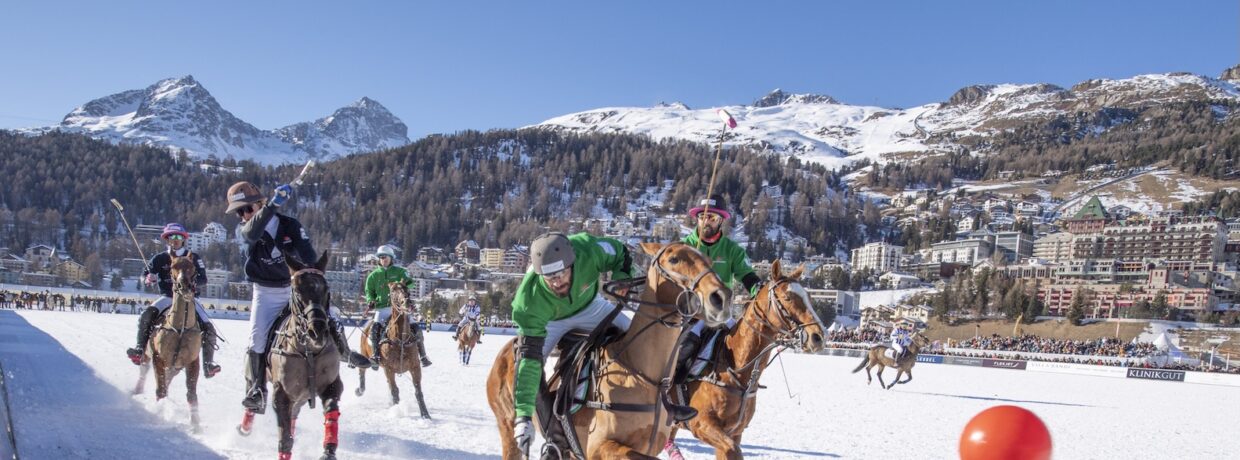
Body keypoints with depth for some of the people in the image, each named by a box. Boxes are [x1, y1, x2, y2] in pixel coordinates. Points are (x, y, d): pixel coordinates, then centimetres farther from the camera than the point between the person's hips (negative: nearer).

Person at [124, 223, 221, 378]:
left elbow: (203, 279, -4)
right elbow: (145, 275, 9)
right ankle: (140, 349, -19)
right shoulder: (160, 259, 4)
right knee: (146, 316, -28)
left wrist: (192, 282, -25)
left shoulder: (193, 258, 1)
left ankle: (208, 364, -9)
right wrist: (149, 278, -15)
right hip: (168, 297, 1)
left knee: (208, 328, -17)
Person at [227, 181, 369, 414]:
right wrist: (272, 204, -50)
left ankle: (343, 352, 25)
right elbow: (253, 233, -35)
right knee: (257, 340, -14)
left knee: (330, 319, -5)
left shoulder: (289, 225, -9)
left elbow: (309, 259, -13)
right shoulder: (243, 230, -9)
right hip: (266, 293, 0)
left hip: (296, 287, 1)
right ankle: (256, 393, -6)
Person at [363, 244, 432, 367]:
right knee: (375, 328, -26)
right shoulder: (374, 275, 8)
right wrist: (371, 301, -4)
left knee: (416, 328, -11)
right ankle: (375, 356, -22)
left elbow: (411, 283, -5)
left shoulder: (400, 271, 5)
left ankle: (423, 356, 0)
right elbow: (369, 291, 17)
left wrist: (405, 284, -28)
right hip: (382, 308, 1)